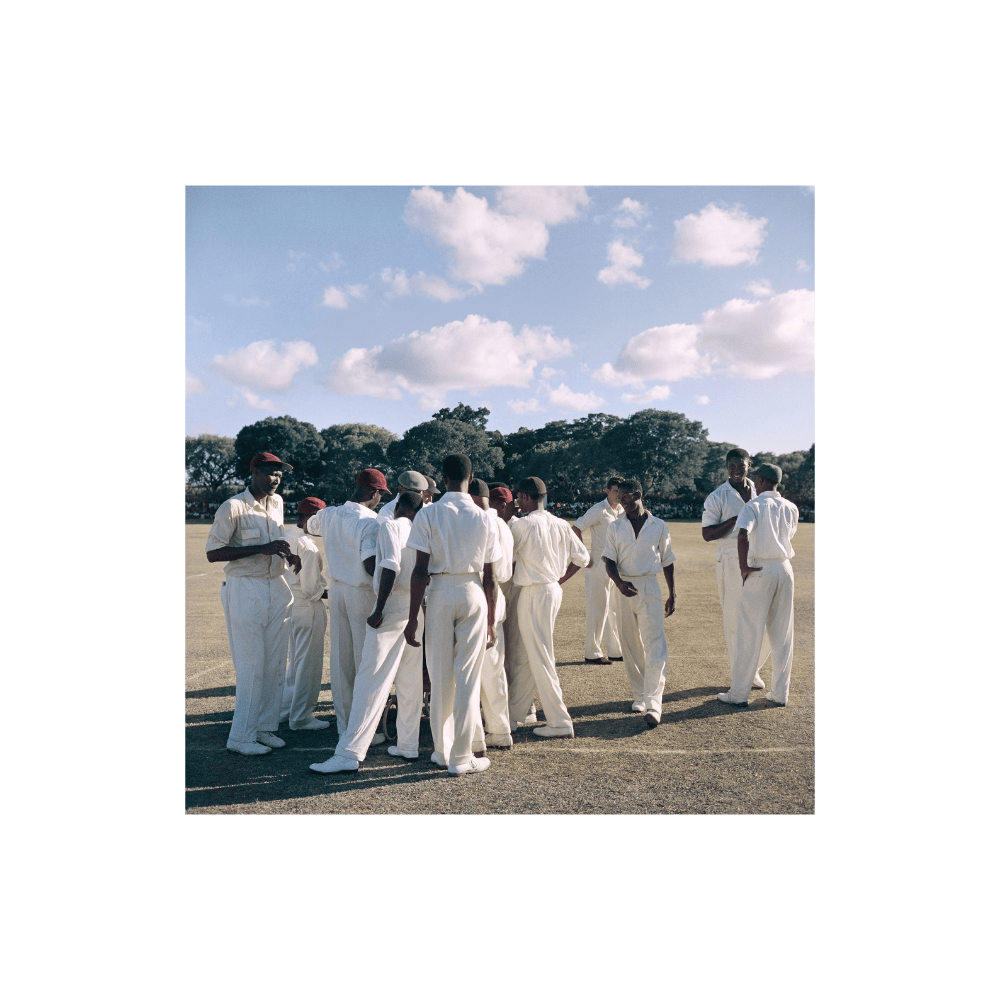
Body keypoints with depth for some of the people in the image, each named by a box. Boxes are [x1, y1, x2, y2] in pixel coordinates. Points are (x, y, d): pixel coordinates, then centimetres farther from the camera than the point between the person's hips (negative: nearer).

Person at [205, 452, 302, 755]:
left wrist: (289, 554, 3)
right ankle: (240, 736, 7)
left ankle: (265, 728, 18)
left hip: (277, 588, 7)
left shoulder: (277, 503, 12)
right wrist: (262, 549, -22)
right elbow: (212, 553, -16)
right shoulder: (233, 507, -10)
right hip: (246, 590, -7)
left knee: (275, 662, 7)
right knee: (251, 665, -5)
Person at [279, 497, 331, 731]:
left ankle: (285, 710, 32)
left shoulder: (284, 536, 6)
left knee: (295, 662, 22)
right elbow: (311, 588, -22)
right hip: (308, 608, -9)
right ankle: (301, 717, 15)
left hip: (289, 605, 9)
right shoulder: (307, 545, -21)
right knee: (309, 665, 4)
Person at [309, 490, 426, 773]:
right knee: (410, 681, 13)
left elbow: (390, 566, -16)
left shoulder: (390, 526, -2)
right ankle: (407, 745, 20)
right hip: (418, 609, 7)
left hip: (393, 606, -6)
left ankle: (350, 752, -5)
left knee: (371, 680, -7)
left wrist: (379, 610, -17)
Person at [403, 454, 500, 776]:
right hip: (473, 593, 0)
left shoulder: (428, 514, -3)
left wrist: (413, 617, -3)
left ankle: (442, 752, 23)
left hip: (440, 592, 0)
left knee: (440, 677, 11)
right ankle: (461, 758, 11)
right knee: (468, 679, 5)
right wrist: (490, 622, 9)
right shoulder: (484, 518, 1)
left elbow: (420, 570, -9)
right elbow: (489, 577, 1)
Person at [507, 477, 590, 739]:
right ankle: (513, 715, 26)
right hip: (553, 589, 8)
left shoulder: (522, 525, -12)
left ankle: (560, 722, 2)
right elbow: (582, 557, 11)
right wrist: (560, 579, 15)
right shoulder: (561, 525, 8)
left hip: (534, 593, -8)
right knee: (526, 654, 16)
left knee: (540, 657, -1)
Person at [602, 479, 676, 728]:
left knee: (655, 645, -11)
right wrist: (619, 583, -19)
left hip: (650, 587, -1)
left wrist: (672, 594, 10)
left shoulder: (659, 526, 5)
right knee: (631, 646, 8)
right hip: (624, 588, 2)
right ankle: (639, 696, 22)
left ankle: (653, 705, -13)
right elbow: (609, 560, 0)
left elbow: (667, 561, 11)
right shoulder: (615, 527, 6)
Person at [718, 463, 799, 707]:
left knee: (749, 634, 0)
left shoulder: (753, 506, -5)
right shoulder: (791, 508, 10)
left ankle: (739, 693, 6)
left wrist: (743, 566, -16)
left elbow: (743, 535, -22)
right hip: (785, 569, 5)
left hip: (760, 571, -5)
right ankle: (780, 693, 16)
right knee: (782, 635, 11)